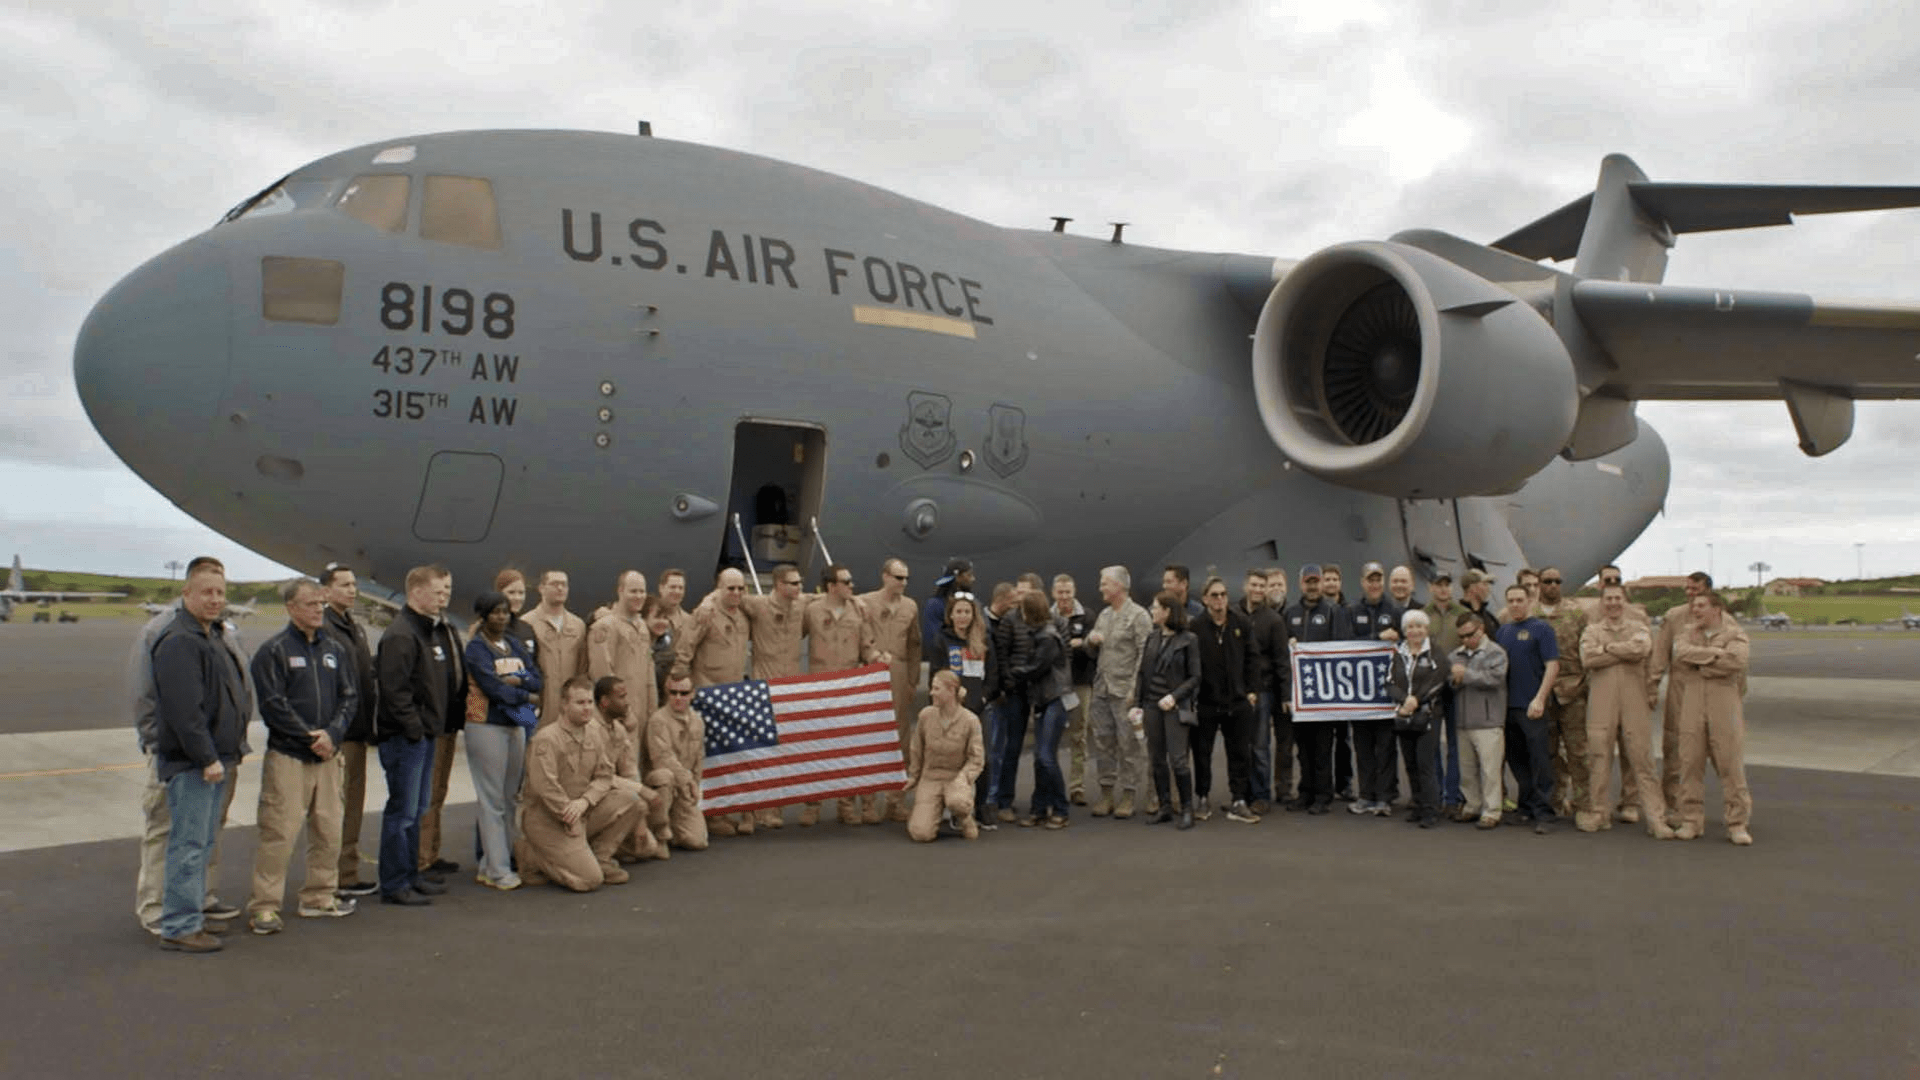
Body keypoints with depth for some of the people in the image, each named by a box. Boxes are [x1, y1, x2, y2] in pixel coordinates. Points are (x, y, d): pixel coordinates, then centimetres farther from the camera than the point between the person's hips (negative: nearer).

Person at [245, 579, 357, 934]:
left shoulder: (334, 649, 13)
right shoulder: (273, 650, -4)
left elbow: (349, 697, 10)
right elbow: (273, 704, -10)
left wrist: (332, 734, -7)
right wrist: (310, 737, -13)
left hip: (327, 756, 5)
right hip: (287, 756, -5)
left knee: (329, 831, 8)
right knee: (279, 833, -8)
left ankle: (319, 898, 21)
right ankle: (264, 906, 0)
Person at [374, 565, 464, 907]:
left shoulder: (438, 631, 15)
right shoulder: (401, 635, -16)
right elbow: (394, 689, -22)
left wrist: (439, 726, 15)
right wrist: (414, 729, -19)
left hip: (426, 733, 10)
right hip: (404, 736, -10)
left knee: (417, 808, 17)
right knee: (402, 811, -4)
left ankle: (410, 874, 27)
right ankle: (395, 885, 4)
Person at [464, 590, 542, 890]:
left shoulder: (516, 644, 15)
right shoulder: (476, 647, -5)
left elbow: (537, 679, 8)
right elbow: (493, 688, -14)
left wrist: (517, 680, -12)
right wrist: (528, 696, -3)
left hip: (518, 725, 7)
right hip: (488, 726, -7)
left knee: (509, 798, 8)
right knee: (493, 801, -4)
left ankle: (489, 865, 15)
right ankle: (498, 872, -2)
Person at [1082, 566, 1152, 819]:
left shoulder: (1138, 615, -6)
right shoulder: (1104, 615, 17)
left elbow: (1144, 654, -12)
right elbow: (1093, 653, 24)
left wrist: (1134, 688, -17)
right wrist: (1090, 641, 1)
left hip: (1125, 691, -7)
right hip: (1102, 690, 7)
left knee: (1129, 745, -2)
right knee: (1103, 742, 9)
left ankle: (1128, 796, 5)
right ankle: (1106, 793, 17)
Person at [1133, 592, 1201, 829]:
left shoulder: (1187, 641, -5)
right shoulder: (1152, 639, 9)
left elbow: (1195, 677, -5)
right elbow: (1142, 673, 11)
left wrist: (1174, 696, -16)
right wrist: (1138, 704, 5)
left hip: (1174, 707, -5)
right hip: (1151, 706, 5)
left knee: (1177, 760, -8)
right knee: (1156, 760, 8)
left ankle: (1187, 808, 5)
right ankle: (1165, 808, 17)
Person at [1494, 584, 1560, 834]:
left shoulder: (1541, 629, -3)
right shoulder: (1503, 630, 13)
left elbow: (1552, 666, -9)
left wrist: (1539, 699, -17)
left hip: (1532, 707, -6)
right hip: (1507, 705, 6)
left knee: (1539, 760, -4)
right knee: (1517, 760, 11)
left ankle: (1543, 814, -1)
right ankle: (1527, 808, 21)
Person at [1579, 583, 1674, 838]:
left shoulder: (1639, 629, 13)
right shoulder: (1591, 631, 12)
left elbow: (1641, 648, -11)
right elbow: (1587, 659, -8)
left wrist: (1608, 648, -5)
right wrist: (1625, 652, -5)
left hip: (1634, 704, 0)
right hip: (1601, 704, 0)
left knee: (1642, 759, -3)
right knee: (1599, 758, 2)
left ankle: (1656, 819, 0)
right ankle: (1598, 813, 14)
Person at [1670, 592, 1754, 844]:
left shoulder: (1734, 634, 6)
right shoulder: (1687, 634, 16)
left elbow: (1736, 661, -14)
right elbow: (1681, 652, -8)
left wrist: (1701, 664, -6)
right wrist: (1716, 654, -10)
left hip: (1724, 703, -2)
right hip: (1692, 703, 3)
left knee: (1731, 765, -3)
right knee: (1690, 763, 2)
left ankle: (1738, 824, 4)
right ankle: (1691, 820, 10)